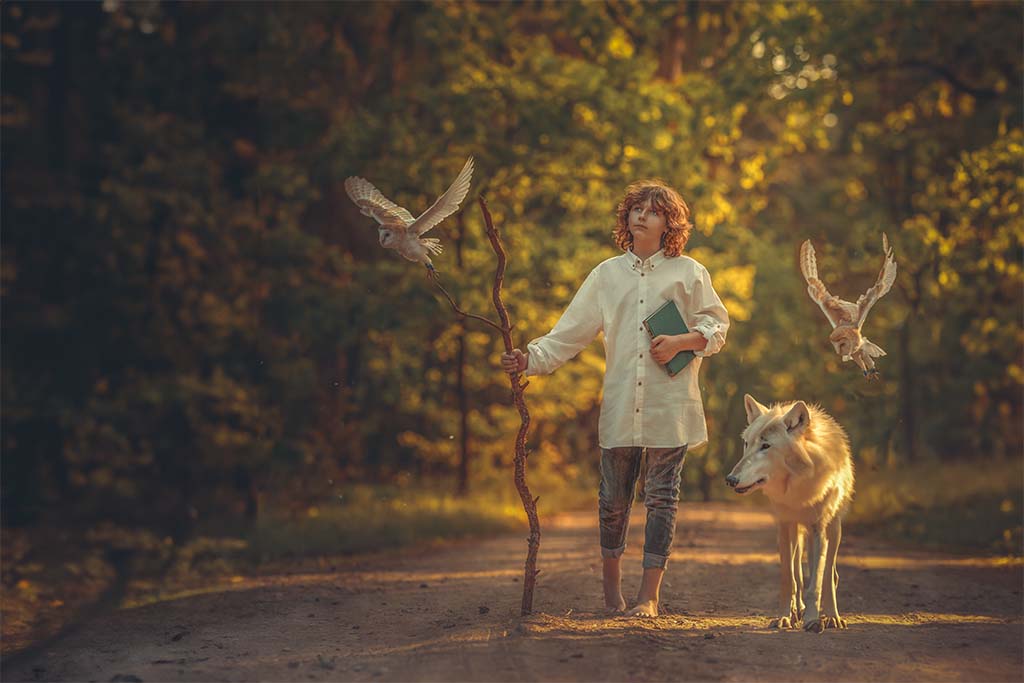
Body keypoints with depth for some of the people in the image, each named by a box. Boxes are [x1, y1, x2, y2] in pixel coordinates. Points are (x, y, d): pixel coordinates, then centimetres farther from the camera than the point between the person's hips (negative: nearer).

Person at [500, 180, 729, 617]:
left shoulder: (687, 273, 6)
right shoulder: (607, 274, 12)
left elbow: (717, 326, 9)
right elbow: (571, 332, 8)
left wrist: (681, 342, -9)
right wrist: (531, 358, -5)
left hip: (670, 405, -2)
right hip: (620, 405, 2)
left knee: (661, 496, -1)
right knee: (614, 496, 5)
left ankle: (649, 594, 4)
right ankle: (611, 581, 26)